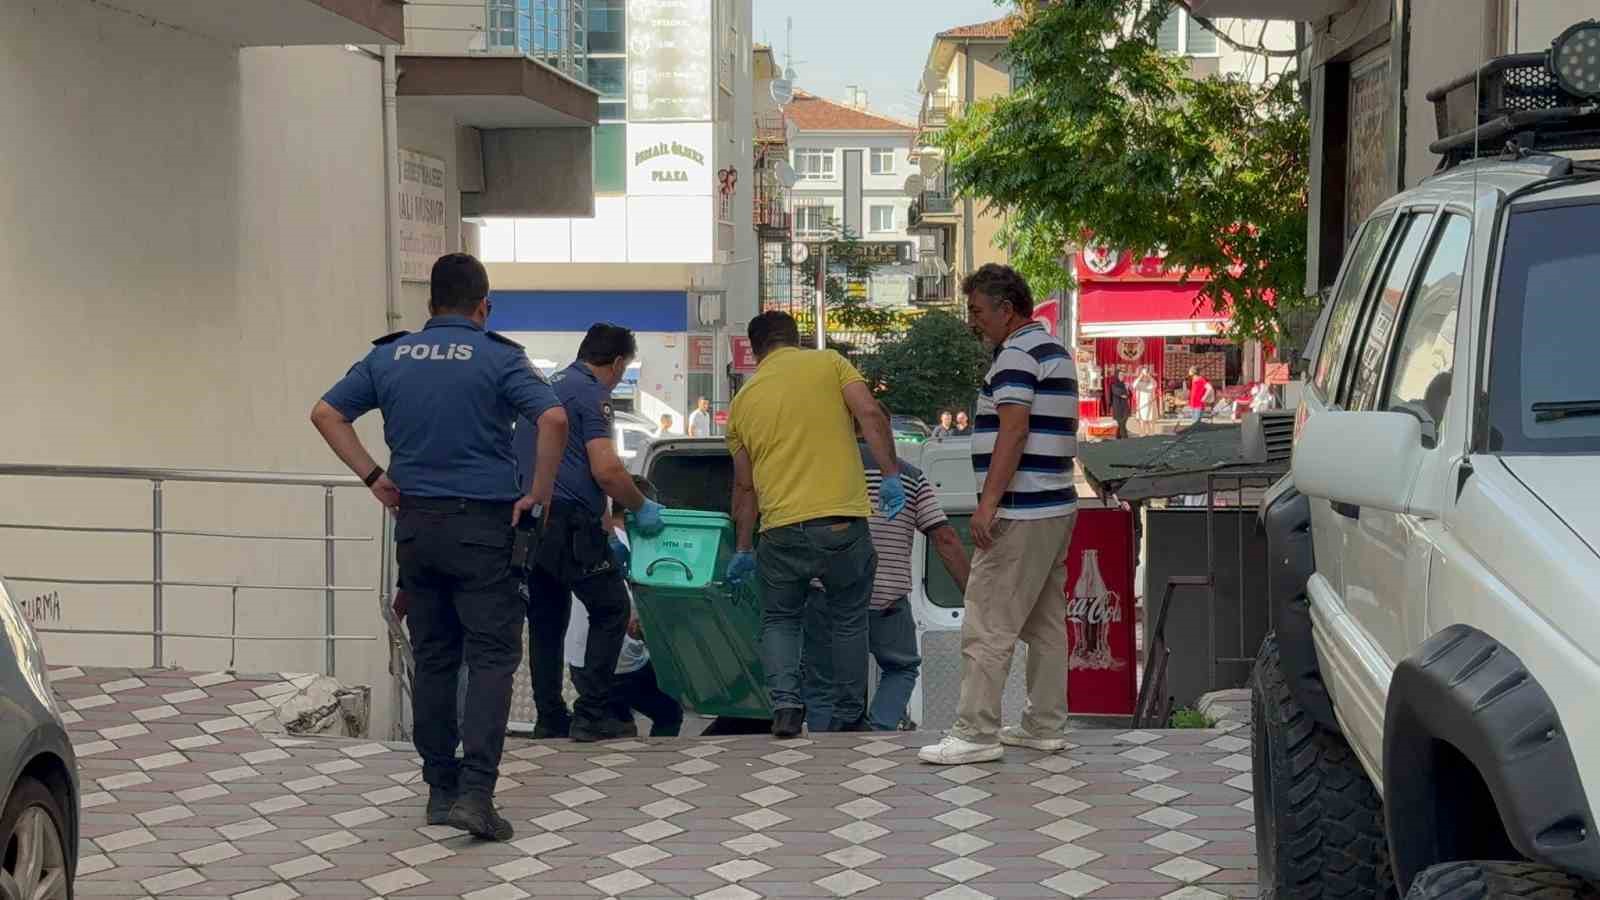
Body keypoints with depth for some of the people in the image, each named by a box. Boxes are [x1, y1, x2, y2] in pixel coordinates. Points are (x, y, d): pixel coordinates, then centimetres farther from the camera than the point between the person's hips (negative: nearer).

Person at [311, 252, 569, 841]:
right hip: (483, 526, -4)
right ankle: (475, 791, -14)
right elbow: (553, 419, -20)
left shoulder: (389, 356, 7)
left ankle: (440, 789, 16)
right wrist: (539, 493, -9)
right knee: (491, 659, -2)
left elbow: (326, 414, 8)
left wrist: (373, 477, 8)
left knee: (433, 660, 13)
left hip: (415, 523, 4)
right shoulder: (498, 358, -7)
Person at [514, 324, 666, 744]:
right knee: (611, 608, 1)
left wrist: (604, 532, 29)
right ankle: (592, 713, -4)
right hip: (566, 524, -9)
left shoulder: (550, 387, 23)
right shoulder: (591, 394, -6)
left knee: (546, 623, 14)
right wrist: (642, 508, 1)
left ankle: (550, 720, 15)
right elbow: (606, 471, -16)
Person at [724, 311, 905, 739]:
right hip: (841, 519, -1)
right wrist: (891, 475, -7)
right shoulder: (829, 363, 7)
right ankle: (850, 718, 18)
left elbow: (744, 487, 18)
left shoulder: (744, 399, 14)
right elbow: (871, 414, -9)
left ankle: (785, 702, -3)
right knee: (848, 621, 15)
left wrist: (743, 549, 26)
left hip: (781, 529, 1)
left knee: (780, 620, 17)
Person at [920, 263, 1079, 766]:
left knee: (987, 627, -8)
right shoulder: (1055, 352, 18)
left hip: (1020, 515, -11)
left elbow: (1014, 431, -22)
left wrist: (988, 503, -24)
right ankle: (1045, 726, 17)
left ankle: (976, 733, -8)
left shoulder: (1017, 354, -13)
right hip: (1057, 508, 11)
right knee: (1046, 625, 13)